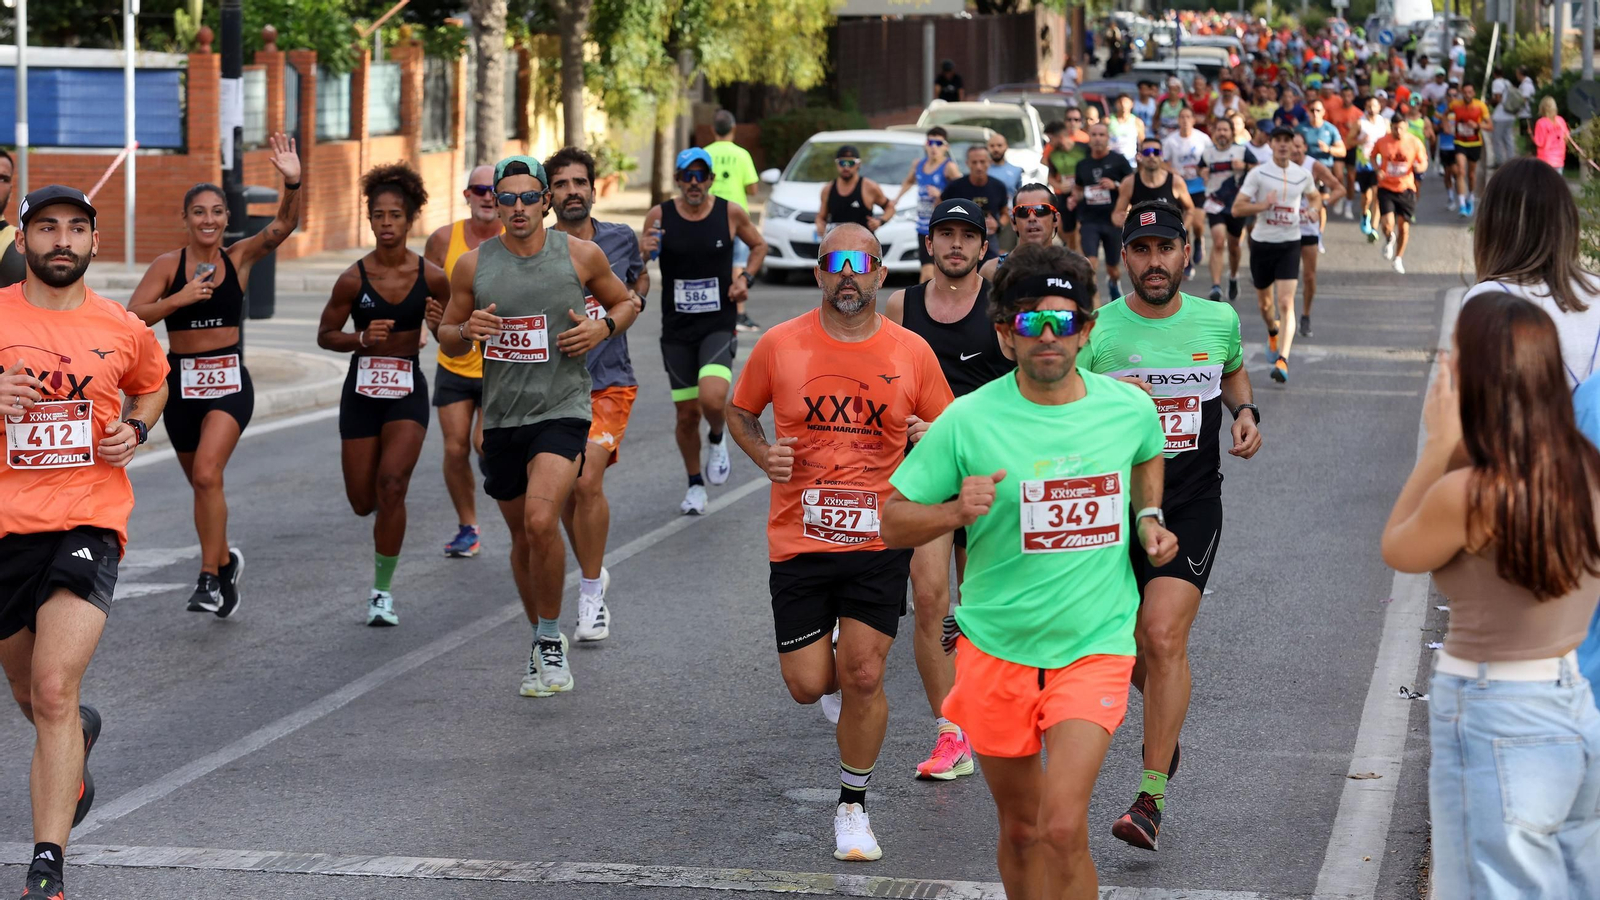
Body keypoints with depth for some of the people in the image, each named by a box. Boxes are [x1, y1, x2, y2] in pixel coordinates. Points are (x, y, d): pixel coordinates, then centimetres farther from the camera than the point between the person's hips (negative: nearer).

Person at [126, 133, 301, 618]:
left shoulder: (240, 258, 0)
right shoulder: (168, 264, -2)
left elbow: (283, 225, -15)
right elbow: (132, 317, -8)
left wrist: (292, 183, -32)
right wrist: (180, 298, -20)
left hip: (230, 382, -2)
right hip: (181, 382, 2)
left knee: (207, 474, -20)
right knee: (202, 483, 14)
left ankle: (209, 577, -14)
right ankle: (225, 561, 39)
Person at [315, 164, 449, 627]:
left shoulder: (432, 277, -6)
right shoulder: (353, 279, -8)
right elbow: (325, 335, 1)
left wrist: (442, 323, -17)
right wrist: (362, 338, -18)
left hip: (407, 389, -1)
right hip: (362, 390, 1)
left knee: (392, 485, -19)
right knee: (363, 501, 6)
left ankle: (383, 590, -7)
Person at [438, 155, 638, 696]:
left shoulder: (581, 255, -2)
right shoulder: (474, 265, 2)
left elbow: (626, 302, 14)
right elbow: (447, 338, 12)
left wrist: (604, 327, -7)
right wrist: (467, 331, -11)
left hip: (561, 410, -3)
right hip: (501, 416, 4)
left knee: (541, 521, -24)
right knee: (522, 536, 14)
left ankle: (552, 640, -7)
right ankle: (541, 644, 32)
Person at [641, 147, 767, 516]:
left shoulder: (730, 213, -3)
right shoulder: (659, 216, -2)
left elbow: (759, 245, 16)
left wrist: (745, 278, -1)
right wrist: (643, 253, -16)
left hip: (719, 326, -1)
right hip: (676, 330, 2)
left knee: (712, 399, -23)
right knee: (687, 414, 5)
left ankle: (717, 440, 12)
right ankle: (695, 485, 27)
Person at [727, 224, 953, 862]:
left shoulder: (912, 352, 0)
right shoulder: (779, 345, -2)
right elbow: (740, 412, 13)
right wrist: (764, 454, -7)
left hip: (879, 543, 0)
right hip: (799, 542, 0)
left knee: (863, 678, -6)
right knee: (807, 685, 0)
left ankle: (853, 807, 14)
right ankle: (833, 679, 40)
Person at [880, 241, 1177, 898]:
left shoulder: (1130, 407, -2)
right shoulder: (969, 420, -9)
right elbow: (893, 522, -3)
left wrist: (1148, 517, 6)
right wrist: (956, 511, -21)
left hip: (1094, 647, -1)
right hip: (997, 647, 1)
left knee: (1063, 827, -16)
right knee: (1020, 829, 14)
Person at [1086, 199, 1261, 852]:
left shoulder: (1219, 321, 3)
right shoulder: (1097, 329, -5)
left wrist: (1246, 413, 5)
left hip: (1192, 503, -1)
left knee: (1163, 636, -17)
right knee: (1135, 649, 11)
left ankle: (1151, 797, -13)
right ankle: (1167, 730, 46)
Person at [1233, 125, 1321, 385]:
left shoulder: (1302, 175, 2)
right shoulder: (1258, 174, -7)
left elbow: (1315, 197, 23)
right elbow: (1237, 208, -10)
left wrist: (1314, 209, 0)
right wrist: (1263, 205, -26)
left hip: (1290, 244, 0)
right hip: (1262, 243, 0)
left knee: (1285, 303, -14)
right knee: (1265, 301, 16)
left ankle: (1282, 360, -20)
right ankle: (1273, 333, 50)